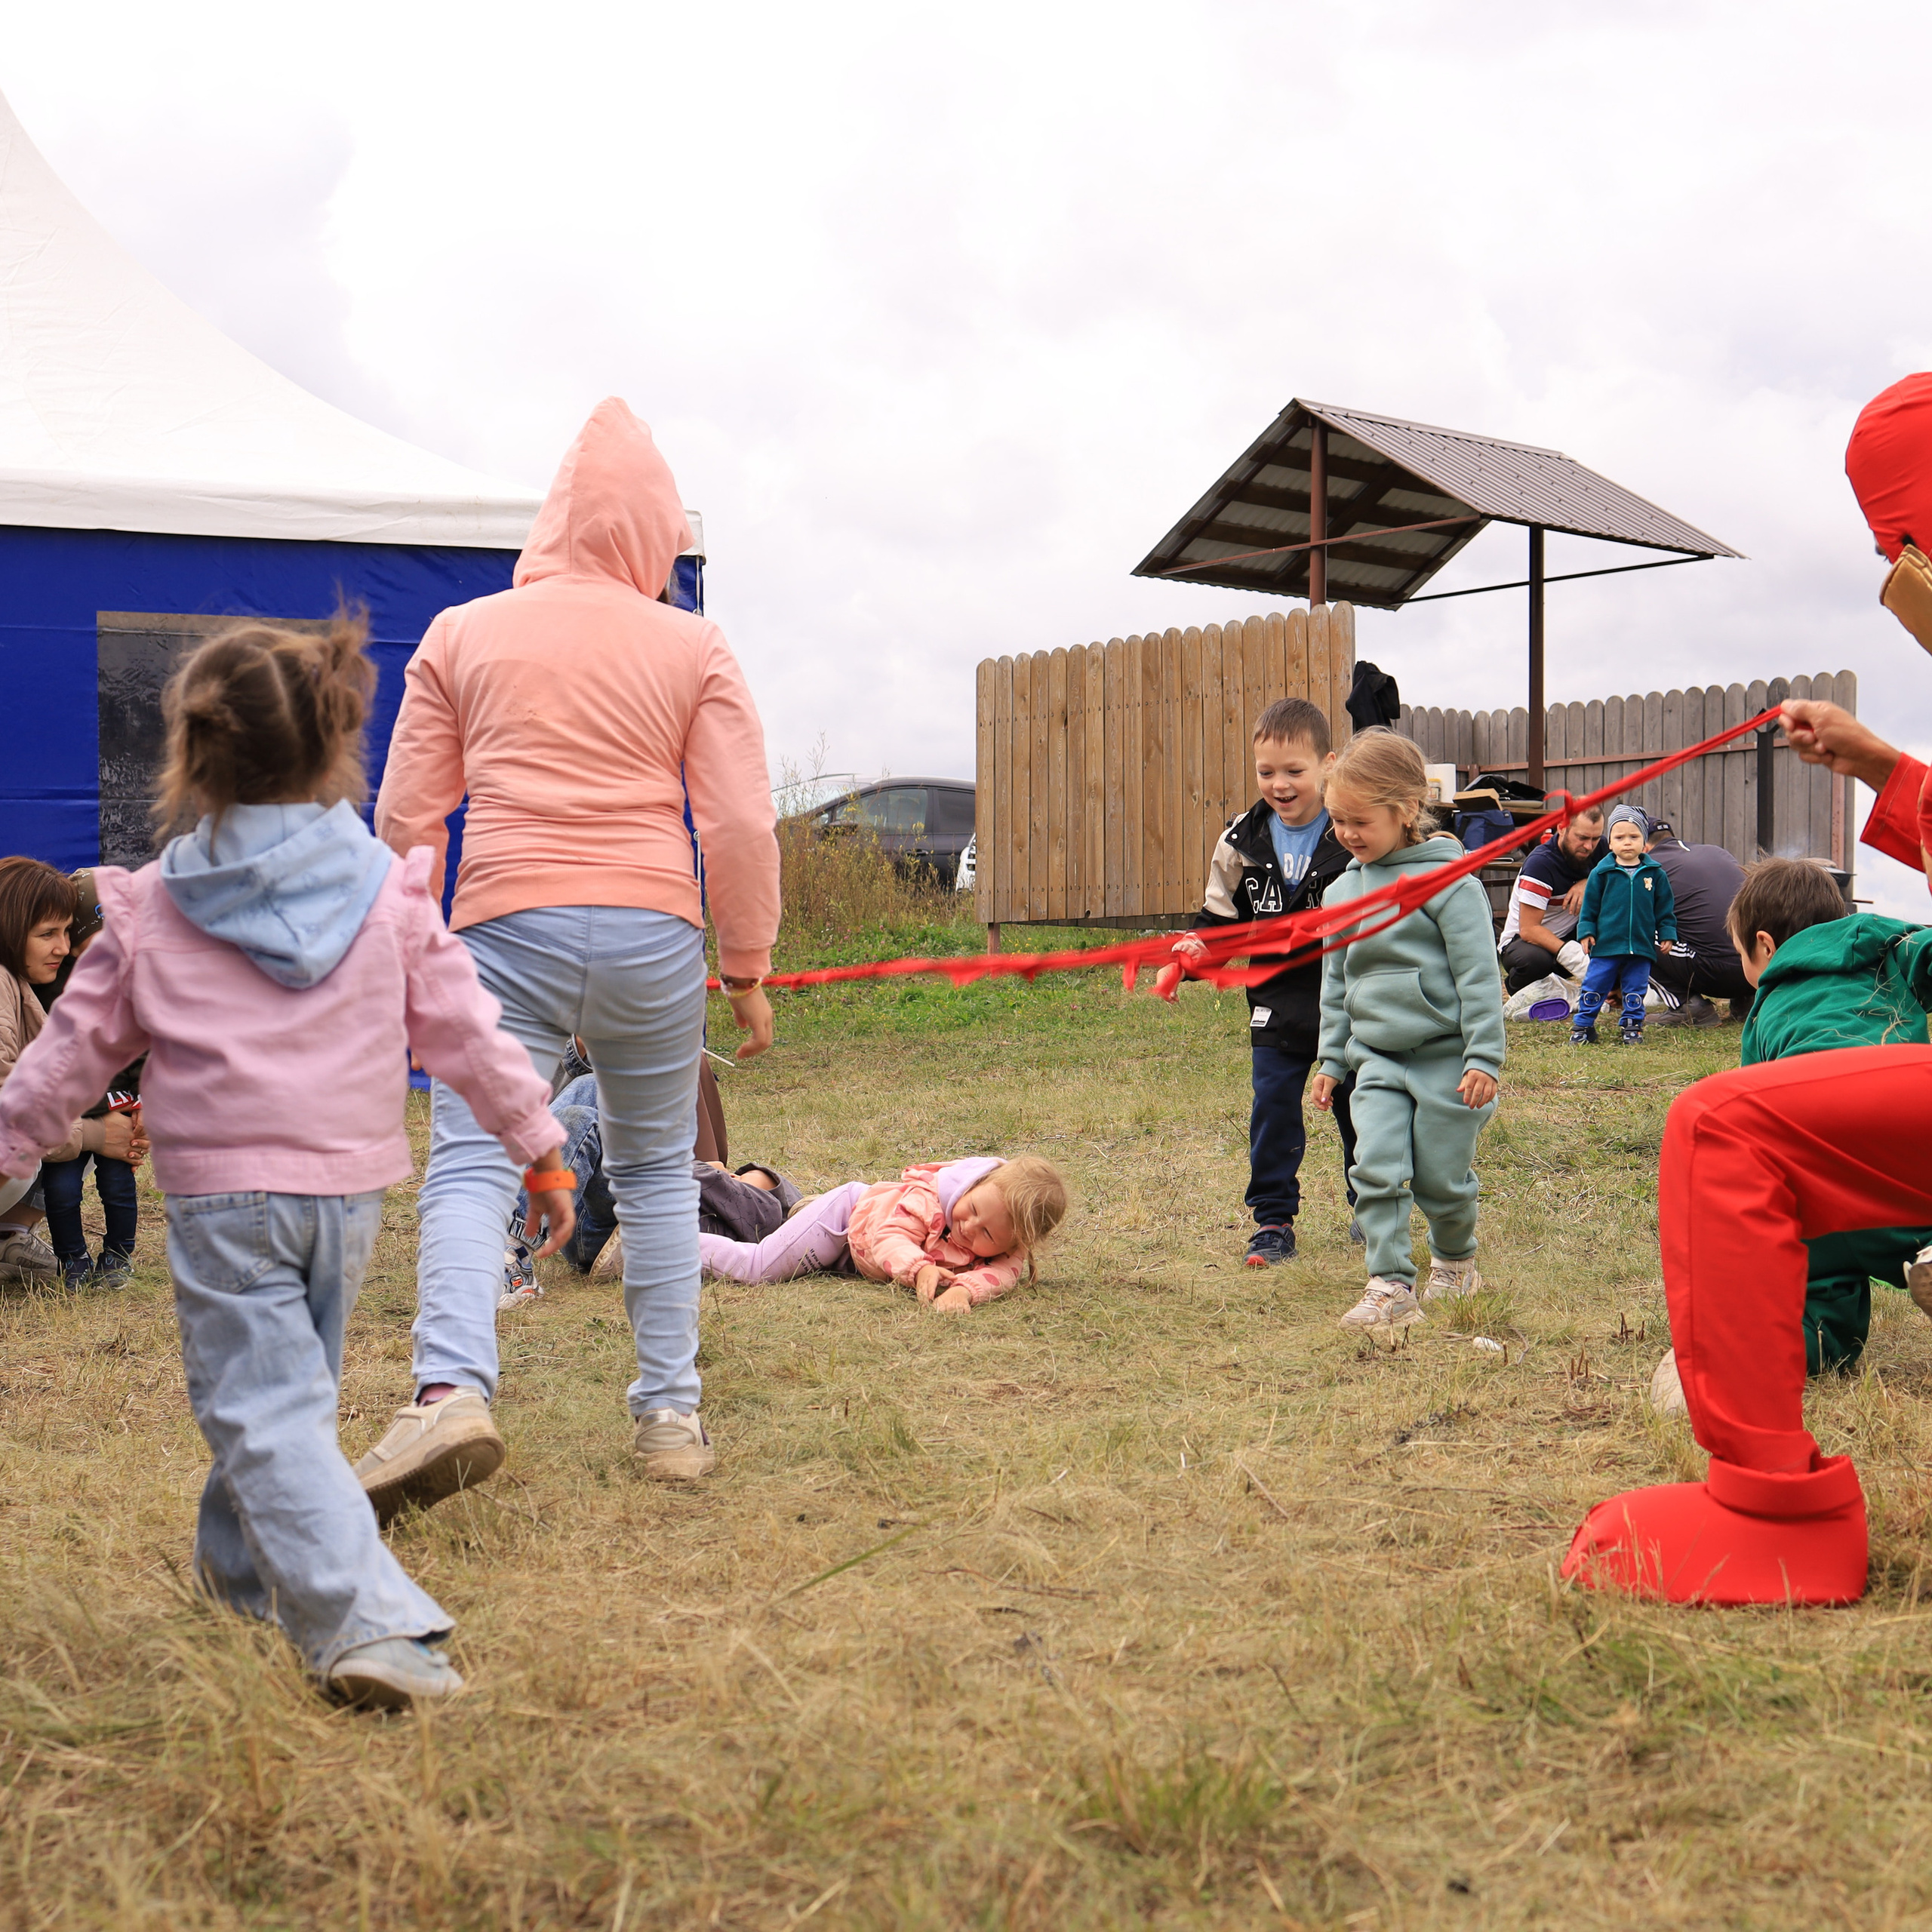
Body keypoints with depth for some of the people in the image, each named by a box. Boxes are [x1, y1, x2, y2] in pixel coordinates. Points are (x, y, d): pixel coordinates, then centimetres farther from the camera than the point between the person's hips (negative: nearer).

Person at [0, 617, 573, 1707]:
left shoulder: (149, 911, -2)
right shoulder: (390, 892, 0)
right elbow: (465, 1032, 1)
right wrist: (541, 1145, 9)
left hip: (220, 1192, -3)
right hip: (350, 1183, 3)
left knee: (264, 1411, -5)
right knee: (295, 1390, 21)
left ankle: (367, 1620, -20)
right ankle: (240, 1566, 40)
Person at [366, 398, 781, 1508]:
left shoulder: (463, 635, 8)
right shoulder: (696, 649, 5)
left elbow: (405, 813, 8)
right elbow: (742, 825, 0)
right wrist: (747, 968, 9)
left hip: (509, 928, -1)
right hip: (653, 932, 1)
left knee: (472, 1161, -4)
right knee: (656, 1173, 14)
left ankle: (452, 1389, -25)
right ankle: (671, 1416, 16)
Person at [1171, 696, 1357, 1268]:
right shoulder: (1242, 843, -3)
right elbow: (1221, 915, 4)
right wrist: (1196, 946, -14)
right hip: (1277, 1006, 2)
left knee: (1358, 1112, 14)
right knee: (1272, 1115, 2)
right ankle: (1273, 1221, 13)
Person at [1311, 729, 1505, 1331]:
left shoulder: (1448, 881, -12)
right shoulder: (1342, 890, 7)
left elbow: (1479, 975, -12)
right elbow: (1335, 983, 17)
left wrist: (1483, 1057, -14)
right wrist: (1332, 1058, 16)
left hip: (1444, 1056, -5)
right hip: (1376, 1058, 5)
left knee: (1440, 1177, 5)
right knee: (1376, 1169, -9)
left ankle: (1455, 1261, 32)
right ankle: (1390, 1286, -5)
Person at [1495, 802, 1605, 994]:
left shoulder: (1597, 848, -7)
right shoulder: (1541, 864, -25)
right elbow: (1528, 930, -29)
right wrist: (1571, 954, -42)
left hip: (1569, 936, 5)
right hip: (1521, 941, -5)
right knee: (1534, 960, -41)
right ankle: (1519, 994, -5)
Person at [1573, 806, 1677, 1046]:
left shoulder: (1655, 874, 2)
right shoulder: (1601, 872, -1)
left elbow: (1665, 907, 10)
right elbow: (1590, 906, 5)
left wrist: (1667, 934, 7)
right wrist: (1586, 932, 0)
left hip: (1642, 946, 1)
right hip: (1606, 945, -1)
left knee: (1635, 991, 8)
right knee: (1594, 987, 2)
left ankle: (1631, 1026, 20)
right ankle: (1583, 1026, 10)